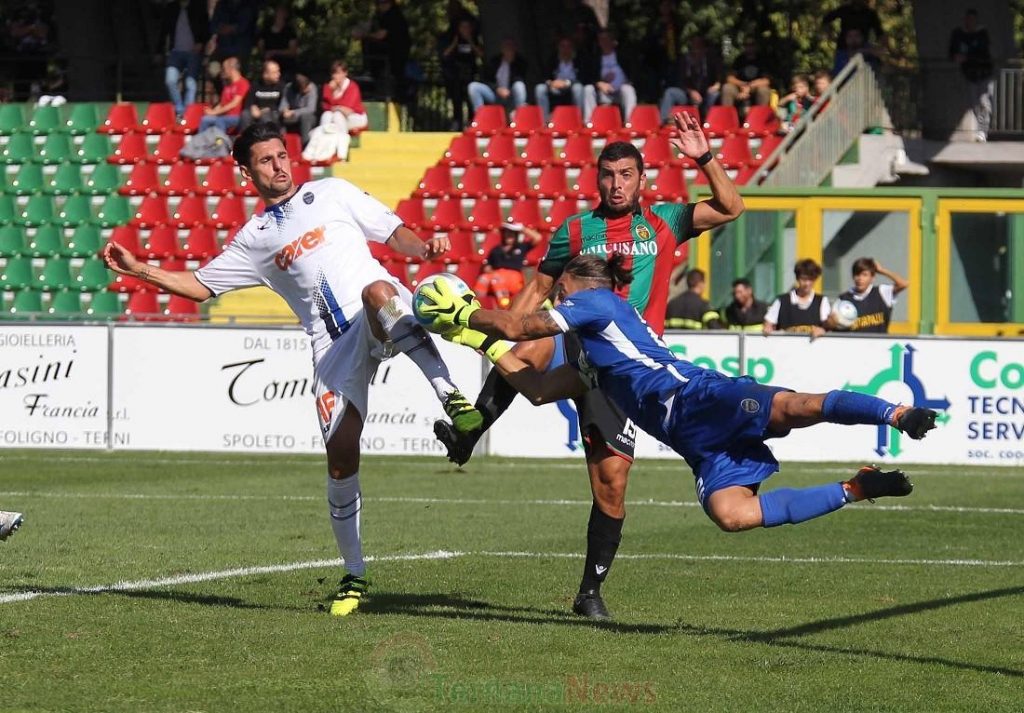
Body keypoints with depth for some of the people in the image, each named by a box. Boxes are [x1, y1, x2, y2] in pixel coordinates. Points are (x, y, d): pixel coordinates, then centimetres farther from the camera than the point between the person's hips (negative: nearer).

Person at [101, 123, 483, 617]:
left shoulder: (330, 193, 18)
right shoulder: (254, 239, 23)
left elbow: (394, 232, 14)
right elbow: (200, 286, 28)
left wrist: (423, 248, -7)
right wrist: (138, 269, 18)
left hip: (379, 325, -2)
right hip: (333, 346, 2)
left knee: (378, 292, -41)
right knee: (341, 455, -8)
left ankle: (449, 395, -44)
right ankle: (353, 575, 6)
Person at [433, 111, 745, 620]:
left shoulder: (663, 223, 11)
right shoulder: (575, 230, 11)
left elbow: (729, 209, 5)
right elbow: (538, 288, 17)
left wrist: (704, 159, -7)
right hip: (575, 345, 0)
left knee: (612, 481, -2)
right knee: (530, 348, -39)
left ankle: (591, 592, 10)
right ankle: (467, 434, -32)